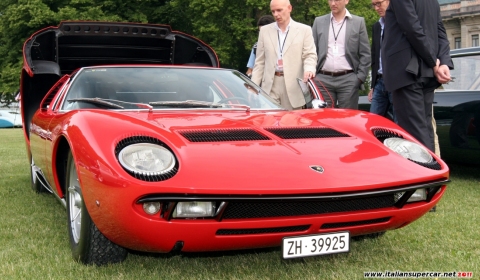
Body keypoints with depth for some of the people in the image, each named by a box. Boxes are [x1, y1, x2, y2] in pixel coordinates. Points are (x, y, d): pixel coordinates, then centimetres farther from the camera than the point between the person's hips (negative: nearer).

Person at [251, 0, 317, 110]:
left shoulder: (304, 30, 6)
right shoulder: (265, 30, 13)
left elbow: (310, 55, 0)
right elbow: (260, 62, 13)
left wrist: (309, 69, -23)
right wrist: (254, 86, 6)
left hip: (293, 85, -2)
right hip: (270, 86, 2)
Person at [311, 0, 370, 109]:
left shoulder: (358, 22, 6)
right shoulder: (319, 22, 11)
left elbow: (365, 54, 5)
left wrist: (360, 77, -3)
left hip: (348, 80, -1)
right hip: (323, 79, 2)